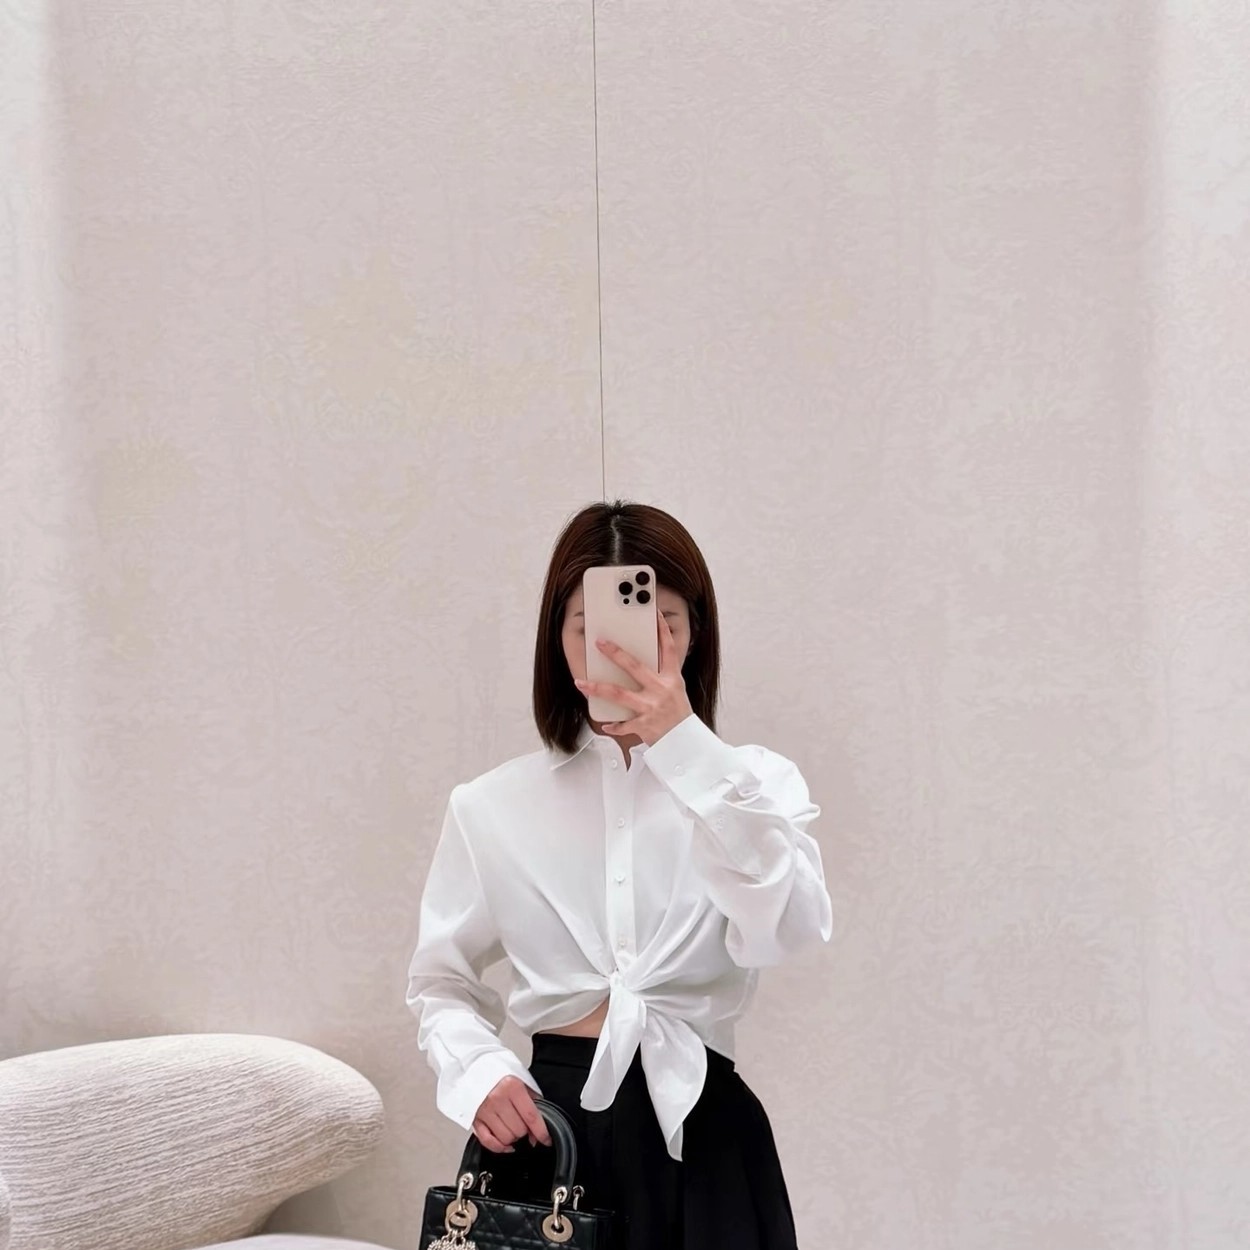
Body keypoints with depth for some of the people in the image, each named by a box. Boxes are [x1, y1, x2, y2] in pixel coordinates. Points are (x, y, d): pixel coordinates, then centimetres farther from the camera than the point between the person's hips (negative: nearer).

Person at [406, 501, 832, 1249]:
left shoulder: (752, 783, 0)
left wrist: (689, 750, -27)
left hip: (699, 1128, -1)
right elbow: (442, 983, 11)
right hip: (552, 1124, 1)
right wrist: (476, 1070, -10)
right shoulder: (493, 806, 3)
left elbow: (787, 931, -19)